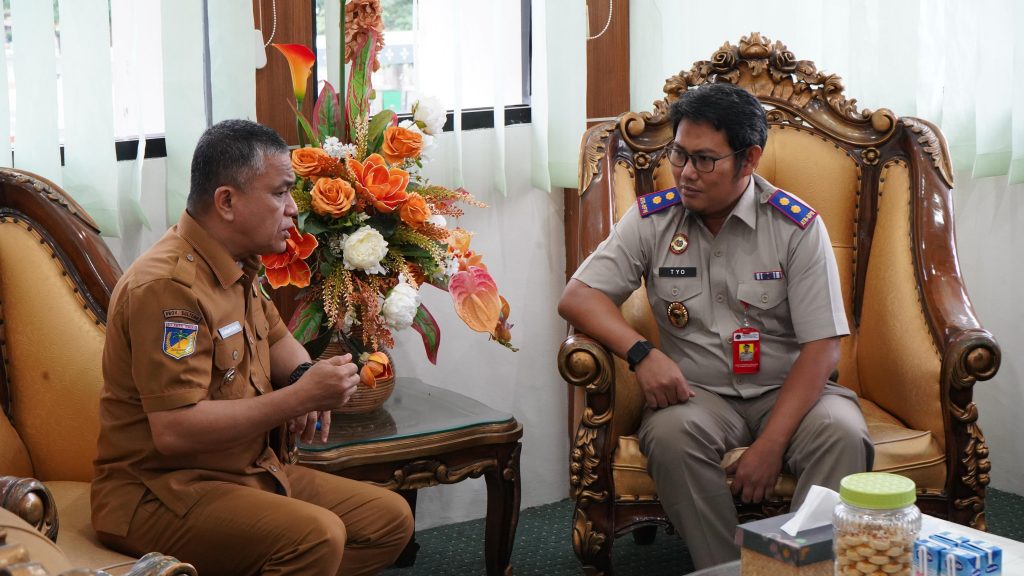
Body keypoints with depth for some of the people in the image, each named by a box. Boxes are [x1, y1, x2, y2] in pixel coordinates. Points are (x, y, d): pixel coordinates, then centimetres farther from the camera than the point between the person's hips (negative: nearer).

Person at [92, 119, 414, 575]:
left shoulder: (236, 269, 9)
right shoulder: (168, 285, -22)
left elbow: (276, 338, 28)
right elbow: (174, 431, -29)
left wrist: (304, 380, 3)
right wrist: (299, 398, -23)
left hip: (248, 473, 10)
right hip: (160, 495, -10)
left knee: (391, 519, 2)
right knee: (317, 535, -32)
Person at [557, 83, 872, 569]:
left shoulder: (798, 227, -7)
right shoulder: (651, 219, 0)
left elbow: (821, 347, -10)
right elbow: (577, 297, -4)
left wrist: (770, 445, -20)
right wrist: (641, 353, -23)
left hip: (786, 389, -1)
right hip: (696, 391, 1)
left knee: (842, 434, -31)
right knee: (670, 433, -32)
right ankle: (724, 570, -19)